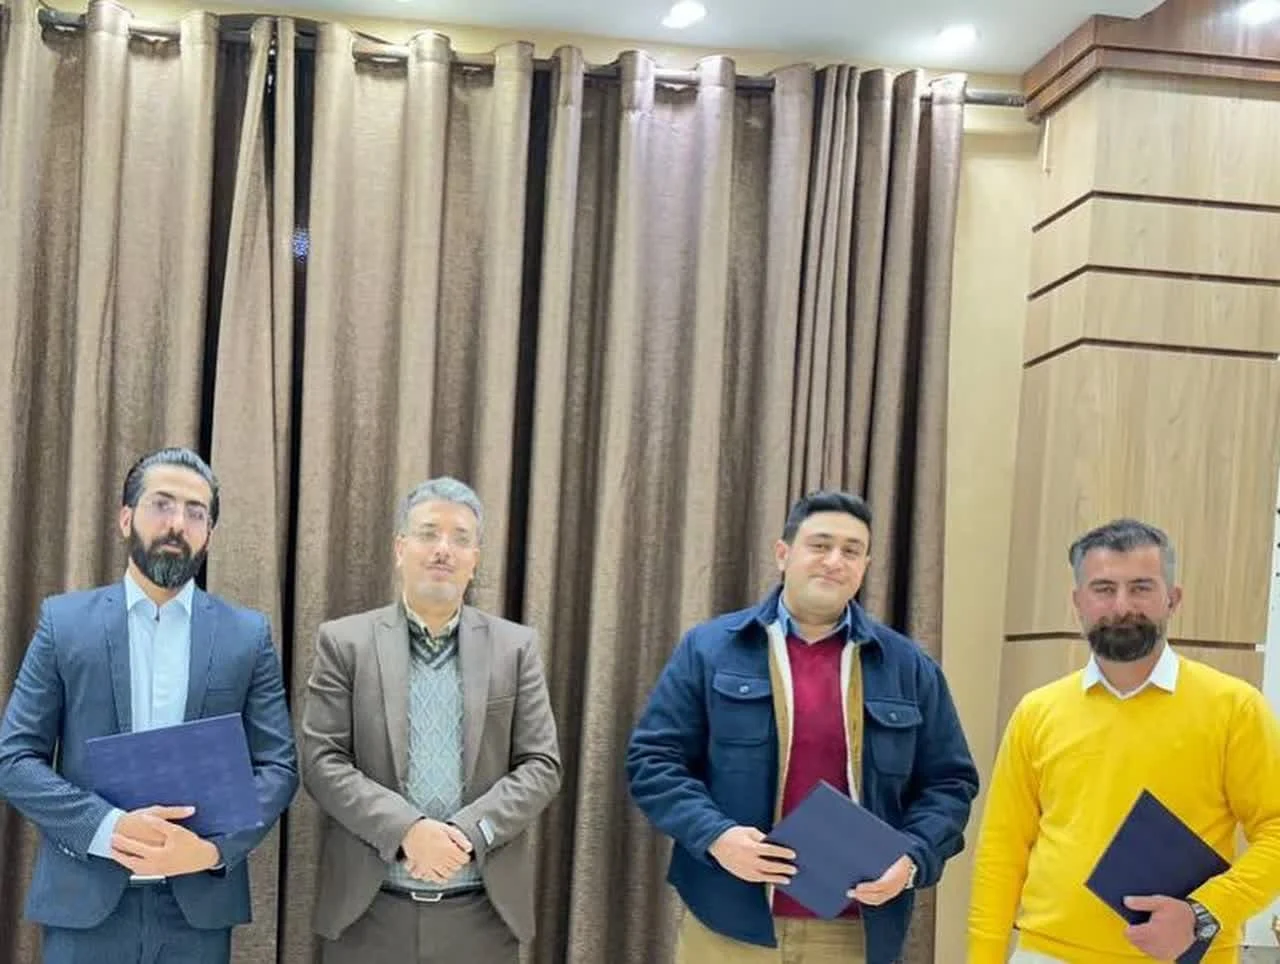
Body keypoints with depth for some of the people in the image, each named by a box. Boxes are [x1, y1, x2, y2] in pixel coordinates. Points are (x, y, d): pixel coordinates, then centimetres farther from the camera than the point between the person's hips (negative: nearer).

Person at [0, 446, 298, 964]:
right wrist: (107, 827, -16)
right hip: (84, 900, -1)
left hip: (199, 901, 1)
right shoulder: (64, 620, 3)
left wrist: (215, 846, -15)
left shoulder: (248, 634, 4)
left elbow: (278, 766, 2)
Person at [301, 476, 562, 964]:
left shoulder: (516, 646, 6)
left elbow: (541, 765, 2)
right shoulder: (345, 641, 2)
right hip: (369, 911, -1)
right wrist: (405, 829, -17)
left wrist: (469, 833, -14)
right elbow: (322, 762, -4)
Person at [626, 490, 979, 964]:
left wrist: (913, 858, -7)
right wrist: (714, 835, -15)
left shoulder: (909, 667, 8)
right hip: (729, 924, -1)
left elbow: (949, 781, 11)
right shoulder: (709, 649, 2)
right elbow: (653, 759, 1)